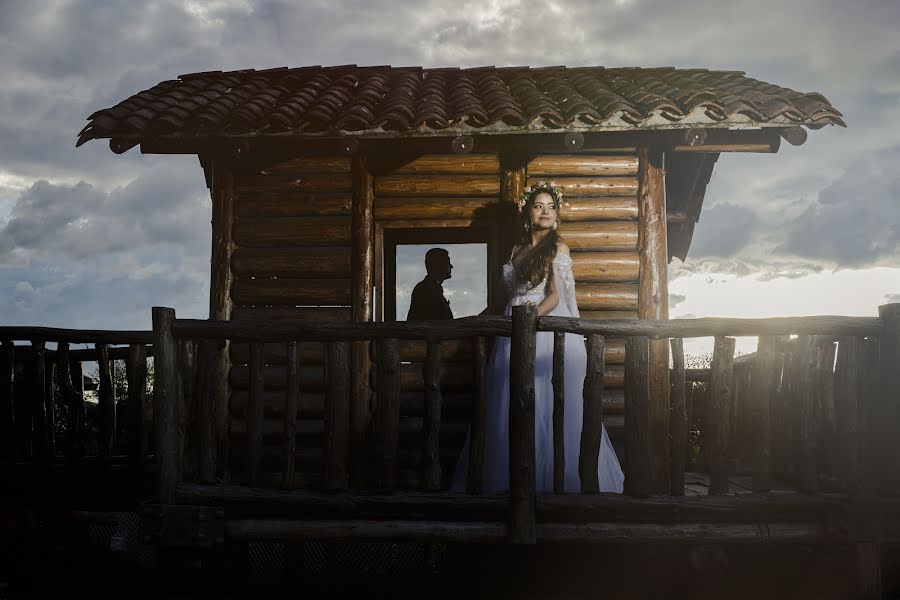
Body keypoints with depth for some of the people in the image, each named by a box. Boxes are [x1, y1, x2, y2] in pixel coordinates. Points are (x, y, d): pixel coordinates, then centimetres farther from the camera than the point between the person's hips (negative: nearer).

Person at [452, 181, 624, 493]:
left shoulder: (557, 248, 2)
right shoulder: (517, 250, 18)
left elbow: (554, 296, -8)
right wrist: (490, 314, 10)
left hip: (546, 330, -6)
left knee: (546, 407, -8)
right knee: (511, 408, 3)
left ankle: (551, 482, -1)